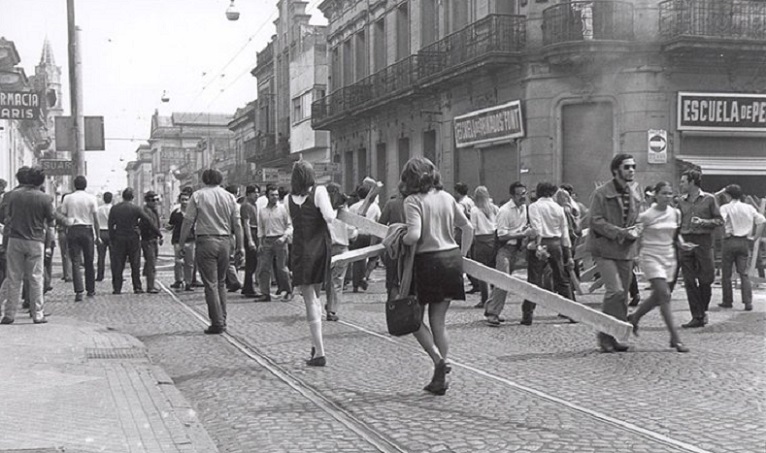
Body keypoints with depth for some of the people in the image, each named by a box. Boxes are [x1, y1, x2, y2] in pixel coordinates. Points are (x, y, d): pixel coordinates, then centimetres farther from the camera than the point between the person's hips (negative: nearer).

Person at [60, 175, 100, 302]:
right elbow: (96, 219, -1)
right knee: (89, 262, 11)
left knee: (76, 262, -2)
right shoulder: (91, 198, 1)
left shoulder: (67, 198, 4)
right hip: (87, 230, 0)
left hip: (72, 230, 0)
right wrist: (97, 236, 4)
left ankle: (79, 292, -13)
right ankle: (90, 290, 19)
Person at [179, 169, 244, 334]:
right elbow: (237, 224, 6)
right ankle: (222, 322, 16)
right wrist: (240, 247, 10)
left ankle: (217, 323, -3)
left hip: (206, 241, -4)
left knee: (211, 284, -1)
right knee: (221, 283, 15)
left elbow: (188, 221, -5)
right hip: (225, 241, 4)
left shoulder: (198, 196, -1)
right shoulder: (229, 197, 8)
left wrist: (181, 243, 1)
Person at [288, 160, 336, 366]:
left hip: (301, 251, 0)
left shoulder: (290, 198, 2)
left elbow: (293, 222, 6)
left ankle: (319, 352, -2)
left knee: (310, 300, 2)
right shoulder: (319, 191, -5)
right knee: (315, 296, 19)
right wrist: (334, 210, 5)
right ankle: (316, 345, 21)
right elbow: (329, 218, -15)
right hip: (320, 248, 0)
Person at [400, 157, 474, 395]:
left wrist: (397, 241, -4)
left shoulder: (413, 200, -9)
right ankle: (440, 378, 13)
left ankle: (438, 360, -6)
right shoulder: (446, 197, 9)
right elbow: (468, 228, 11)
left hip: (427, 261, -6)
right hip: (452, 259, 6)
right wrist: (462, 255, 18)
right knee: (438, 320, 12)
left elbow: (414, 235, -22)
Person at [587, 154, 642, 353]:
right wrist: (621, 232, -19)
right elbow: (596, 221, -12)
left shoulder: (634, 192, 11)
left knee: (622, 295, 7)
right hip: (605, 249, -6)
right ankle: (606, 334, -3)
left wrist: (634, 232, -3)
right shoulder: (602, 193, -8)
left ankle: (610, 336, 17)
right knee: (615, 291, -18)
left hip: (626, 250, 6)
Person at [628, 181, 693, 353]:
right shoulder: (646, 215, -11)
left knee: (658, 296, 13)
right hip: (651, 256, -6)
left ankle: (634, 317, 40)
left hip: (669, 257, 6)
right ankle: (675, 338, -13)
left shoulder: (675, 213, 5)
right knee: (664, 295, -15)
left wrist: (682, 244, 0)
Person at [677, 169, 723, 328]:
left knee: (705, 279, 0)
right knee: (689, 282, -1)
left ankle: (702, 310, 24)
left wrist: (703, 222, -13)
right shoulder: (681, 201, 11)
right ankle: (697, 317, 5)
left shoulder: (709, 199, 1)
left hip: (703, 241, -3)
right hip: (685, 242, 3)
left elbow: (720, 220, 2)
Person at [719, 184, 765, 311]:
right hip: (744, 242, 4)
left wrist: (726, 231, -10)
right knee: (744, 273, 6)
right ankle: (748, 303, -3)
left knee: (726, 273, 8)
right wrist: (754, 237, 5)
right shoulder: (749, 208, 8)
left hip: (730, 241, -4)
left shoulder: (726, 208, -4)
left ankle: (728, 301, 12)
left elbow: (721, 219, -24)